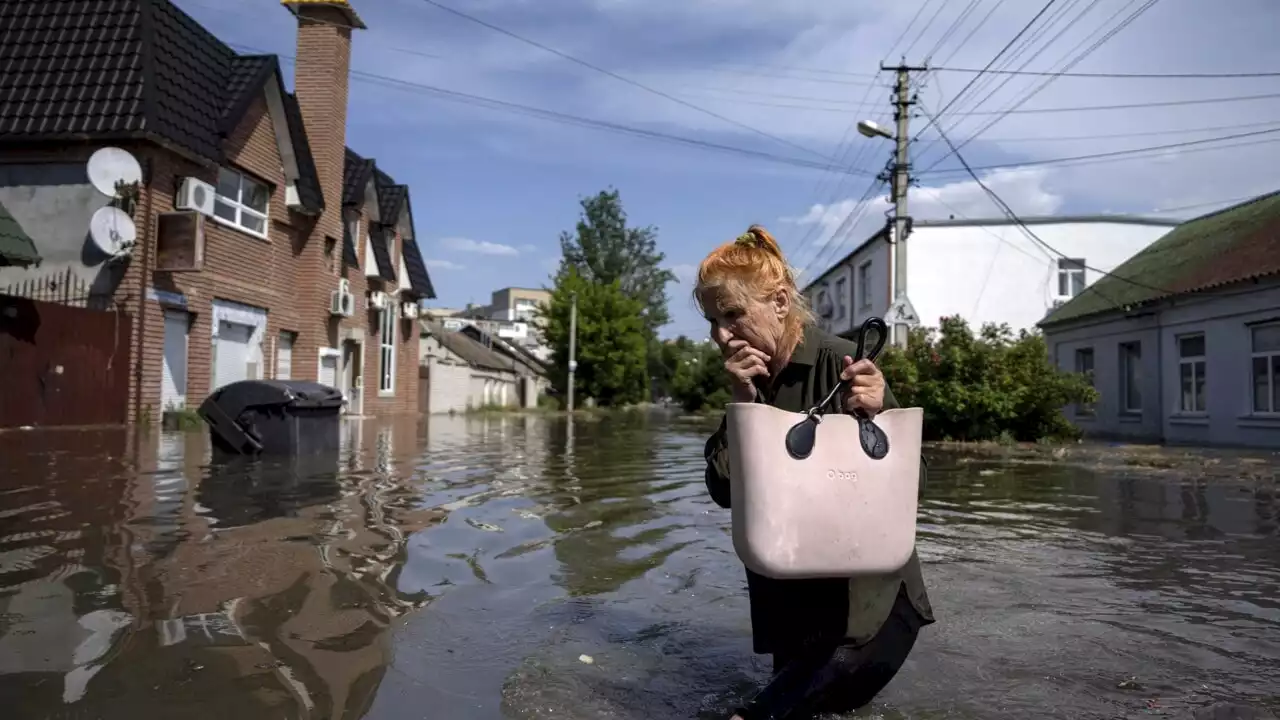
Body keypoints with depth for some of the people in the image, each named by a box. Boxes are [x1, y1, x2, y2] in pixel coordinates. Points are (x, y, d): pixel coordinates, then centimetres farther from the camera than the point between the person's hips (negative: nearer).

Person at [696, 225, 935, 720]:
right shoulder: (747, 379, -2)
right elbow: (724, 491, -10)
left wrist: (874, 416, -35)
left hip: (868, 588, -5)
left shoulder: (839, 362, -19)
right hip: (790, 590, 5)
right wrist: (743, 401, -21)